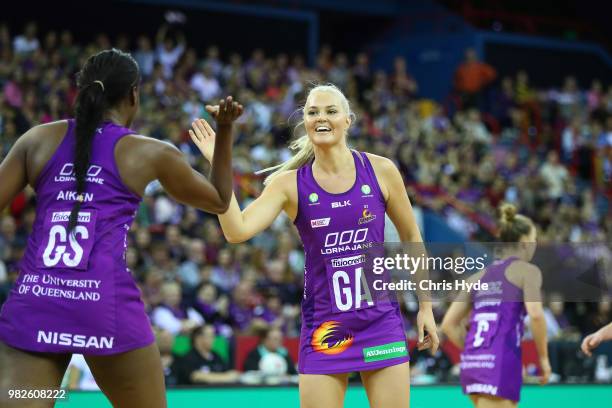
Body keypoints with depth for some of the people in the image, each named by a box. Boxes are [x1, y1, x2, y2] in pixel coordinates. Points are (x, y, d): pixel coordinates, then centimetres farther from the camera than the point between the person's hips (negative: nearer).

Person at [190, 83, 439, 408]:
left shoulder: (380, 171, -2)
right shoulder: (289, 183, -4)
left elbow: (411, 238, 10)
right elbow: (237, 231, -17)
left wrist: (425, 307, 10)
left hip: (381, 323, 0)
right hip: (323, 329, 0)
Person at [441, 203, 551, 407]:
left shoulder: (480, 276, 20)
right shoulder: (527, 270, 3)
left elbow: (449, 324, 14)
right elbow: (535, 314, -15)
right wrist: (543, 357, -3)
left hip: (472, 363, 7)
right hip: (501, 365, -7)